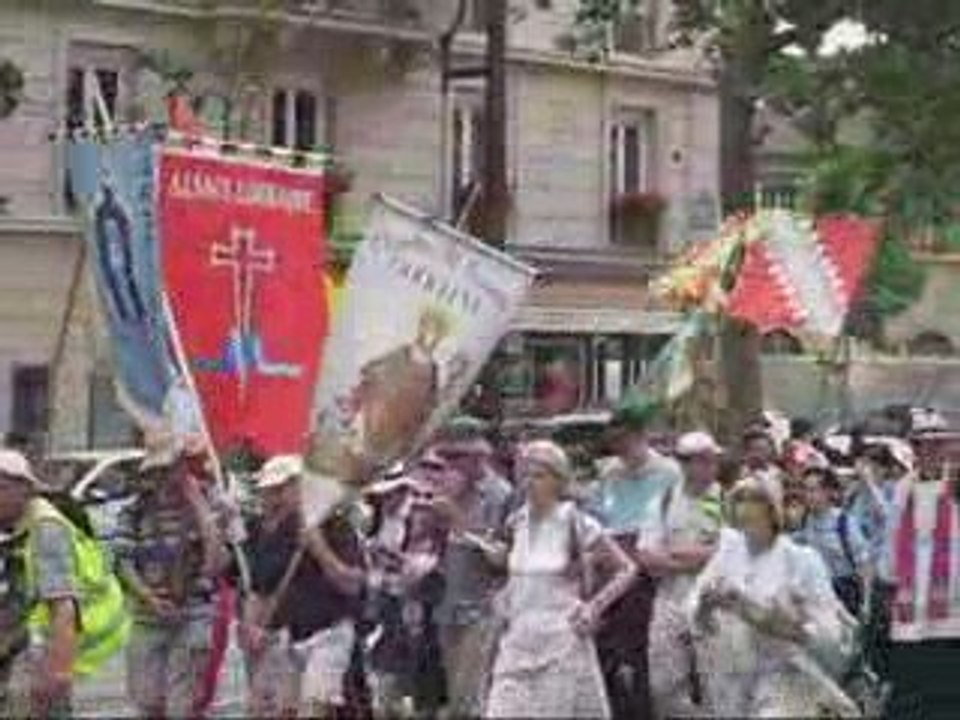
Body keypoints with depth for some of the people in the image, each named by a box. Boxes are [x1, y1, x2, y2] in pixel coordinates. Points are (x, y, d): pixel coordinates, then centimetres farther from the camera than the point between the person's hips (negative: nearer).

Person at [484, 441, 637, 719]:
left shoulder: (576, 524, -8)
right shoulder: (518, 522, 6)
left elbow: (627, 569, -2)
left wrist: (594, 607, -9)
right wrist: (506, 604, 13)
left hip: (562, 642, -4)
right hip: (519, 642, 5)